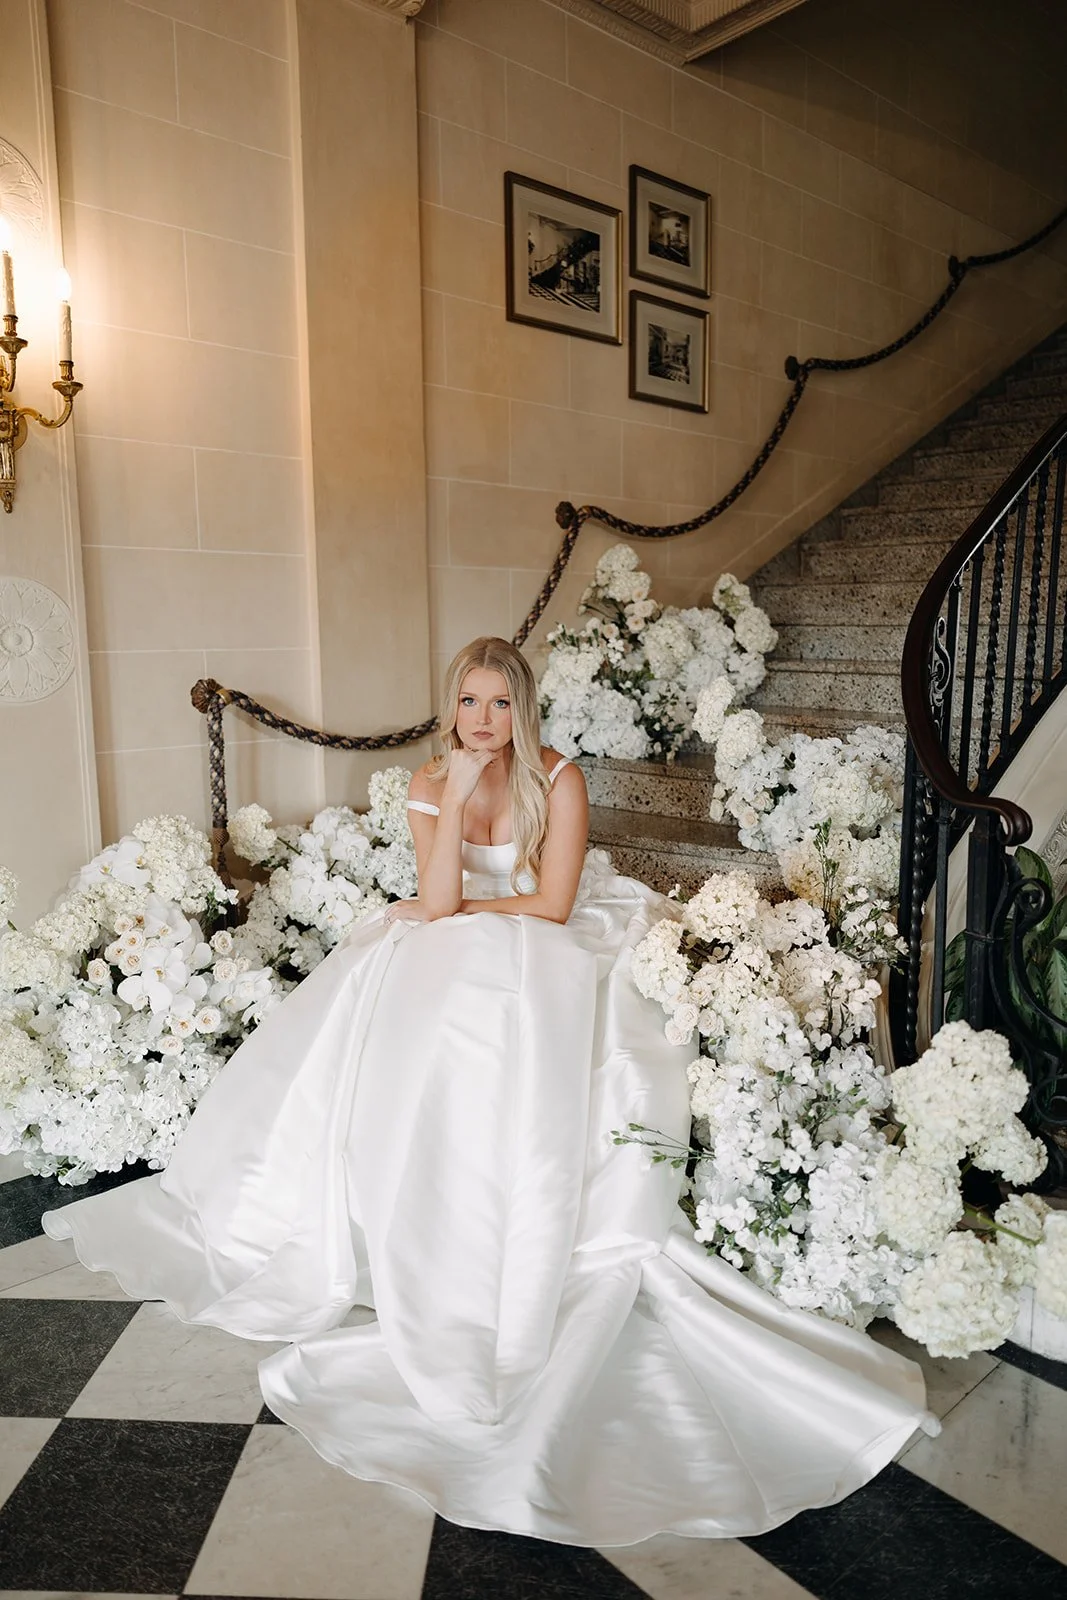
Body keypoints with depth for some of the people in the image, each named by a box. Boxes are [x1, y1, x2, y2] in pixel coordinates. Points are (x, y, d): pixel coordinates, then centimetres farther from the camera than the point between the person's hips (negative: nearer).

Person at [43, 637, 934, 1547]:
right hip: (459, 959, 5)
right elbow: (437, 902, -13)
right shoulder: (432, 784, -1)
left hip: (551, 952, -4)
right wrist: (458, 795, -20)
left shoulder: (558, 781, -11)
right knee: (390, 1040, -20)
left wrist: (463, 910, -6)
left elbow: (552, 905, -14)